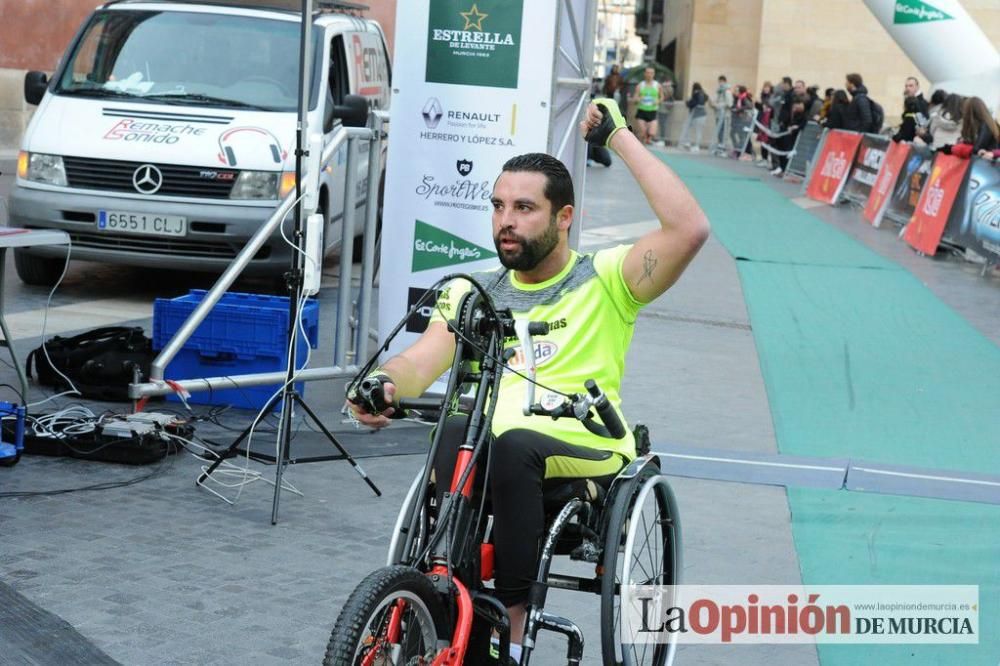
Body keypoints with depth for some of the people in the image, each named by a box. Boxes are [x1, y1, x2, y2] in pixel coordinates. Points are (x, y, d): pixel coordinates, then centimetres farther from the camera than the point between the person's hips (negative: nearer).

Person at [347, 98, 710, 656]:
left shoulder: (604, 280, 7)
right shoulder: (472, 293, 17)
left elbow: (690, 229, -9)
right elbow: (421, 363, 2)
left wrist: (622, 139, -5)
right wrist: (385, 383, -23)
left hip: (584, 457, -2)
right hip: (489, 457, 2)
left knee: (514, 446, -36)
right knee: (455, 439, -33)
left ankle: (510, 629, -27)